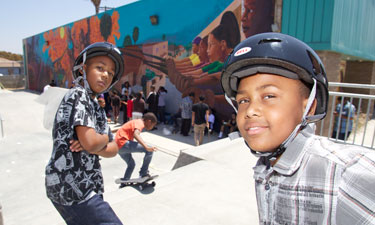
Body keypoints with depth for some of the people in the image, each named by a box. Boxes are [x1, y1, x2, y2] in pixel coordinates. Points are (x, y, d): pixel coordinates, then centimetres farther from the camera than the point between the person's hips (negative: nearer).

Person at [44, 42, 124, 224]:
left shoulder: (97, 108, 14)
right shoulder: (78, 95, -11)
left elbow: (113, 150, 7)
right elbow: (91, 142, -25)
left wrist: (93, 145, -12)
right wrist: (105, 139, -4)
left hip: (85, 187, 9)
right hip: (72, 188, -9)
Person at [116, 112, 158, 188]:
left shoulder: (136, 122, 21)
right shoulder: (139, 123, -11)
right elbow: (136, 135, -33)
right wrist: (146, 147, -45)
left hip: (118, 146, 11)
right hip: (123, 143, -11)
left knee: (131, 164, 27)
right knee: (149, 150, -15)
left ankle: (124, 183, 33)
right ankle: (143, 173, -5)